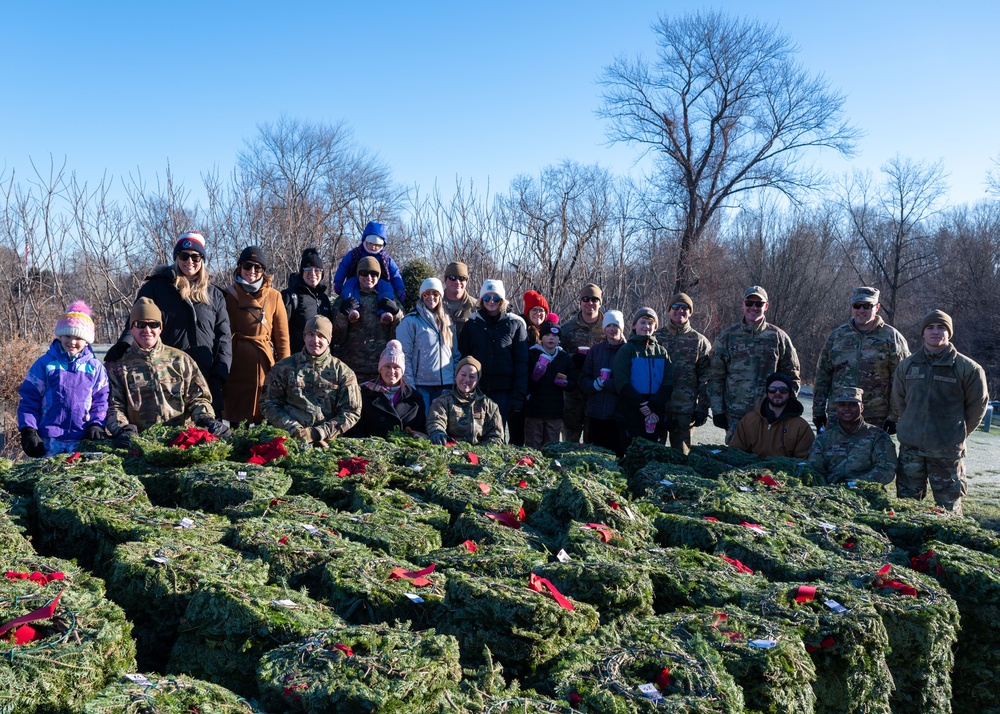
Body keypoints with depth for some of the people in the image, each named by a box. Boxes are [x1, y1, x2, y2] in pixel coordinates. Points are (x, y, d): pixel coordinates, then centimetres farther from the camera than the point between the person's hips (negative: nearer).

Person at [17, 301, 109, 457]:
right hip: (48, 440, -1)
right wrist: (28, 430, -4)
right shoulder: (45, 363, 3)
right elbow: (29, 399, 3)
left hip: (82, 440, 1)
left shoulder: (95, 367, 5)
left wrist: (96, 424, -6)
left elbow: (100, 401, 7)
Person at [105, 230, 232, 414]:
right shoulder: (154, 287, 8)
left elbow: (223, 337, 12)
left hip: (205, 379, 2)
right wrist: (125, 343, -18)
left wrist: (219, 374, 3)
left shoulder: (215, 295, 14)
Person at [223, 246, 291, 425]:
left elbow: (282, 337, 5)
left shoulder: (274, 296, 5)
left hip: (264, 364, 0)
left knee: (264, 420, 3)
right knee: (235, 418, 3)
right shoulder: (229, 295, 5)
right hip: (236, 366, 0)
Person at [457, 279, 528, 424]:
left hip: (503, 391, -1)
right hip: (476, 389, 1)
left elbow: (522, 363, 2)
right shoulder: (472, 323, 8)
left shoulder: (515, 324, 5)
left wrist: (519, 395, -5)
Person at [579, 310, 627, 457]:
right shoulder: (595, 349, 10)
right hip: (596, 414, 3)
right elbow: (583, 380, 8)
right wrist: (596, 384, -11)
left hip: (619, 415, -3)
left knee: (619, 454, -2)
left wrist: (604, 383, -11)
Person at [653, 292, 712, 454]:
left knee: (682, 453, 4)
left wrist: (702, 408, -2)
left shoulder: (700, 341, 7)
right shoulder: (655, 337, 8)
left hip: (685, 409, 0)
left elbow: (705, 378, 5)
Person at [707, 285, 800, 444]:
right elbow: (715, 376, 5)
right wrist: (717, 410, -1)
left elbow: (791, 376, 11)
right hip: (735, 416, 0)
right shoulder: (727, 336, 5)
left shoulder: (778, 337, 6)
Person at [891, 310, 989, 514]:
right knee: (906, 501, 11)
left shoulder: (968, 369, -5)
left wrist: (958, 433, 3)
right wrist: (907, 428, 9)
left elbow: (977, 405, 2)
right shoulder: (907, 365, 5)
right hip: (910, 446, 3)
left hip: (948, 450, -3)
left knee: (948, 505, 3)